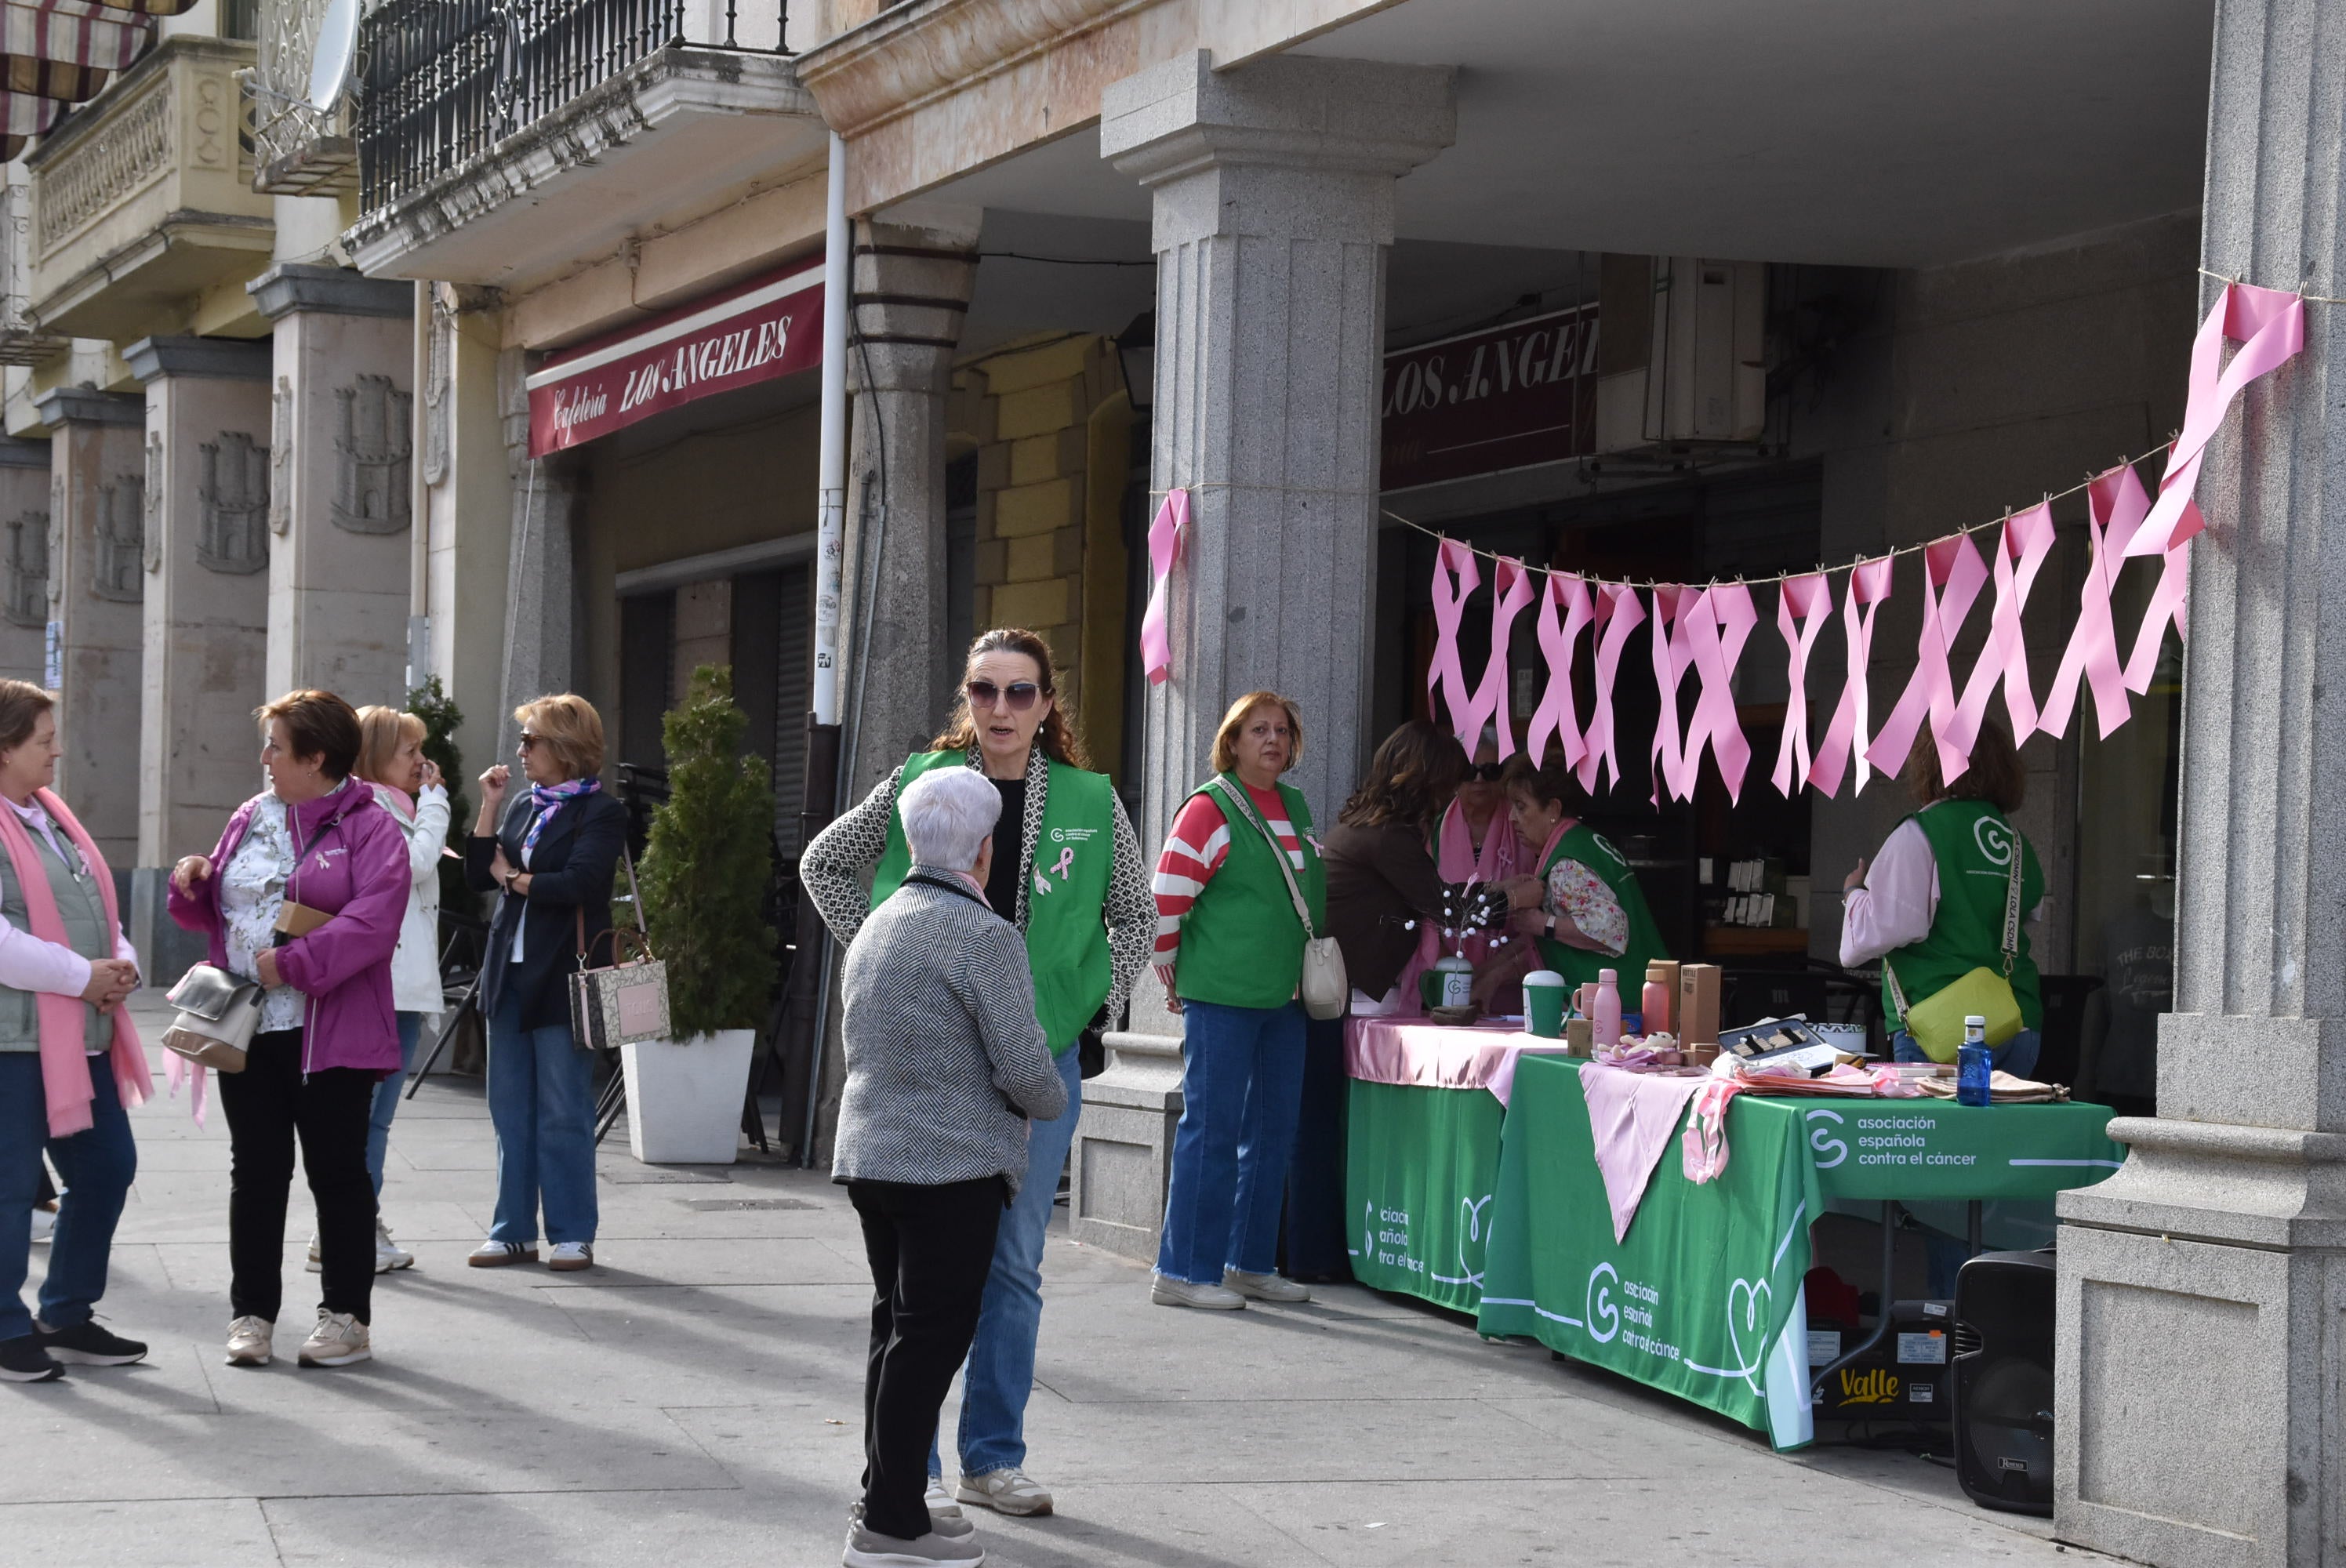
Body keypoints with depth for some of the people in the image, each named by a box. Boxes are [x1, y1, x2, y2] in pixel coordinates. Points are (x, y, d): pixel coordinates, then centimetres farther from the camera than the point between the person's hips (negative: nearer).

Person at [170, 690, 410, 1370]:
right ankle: (252, 1313, 15)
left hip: (332, 1034, -6)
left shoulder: (369, 828, -7)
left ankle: (346, 1316, 11)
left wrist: (293, 965, -23)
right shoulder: (249, 819, 14)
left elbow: (373, 921, -20)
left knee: (337, 1172, 3)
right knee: (256, 1172, 8)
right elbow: (215, 909, 23)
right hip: (246, 1030, 6)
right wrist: (193, 882, 0)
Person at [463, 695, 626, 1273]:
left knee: (564, 1112, -2)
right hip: (511, 975, 7)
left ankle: (572, 1235, 5)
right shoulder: (523, 806, 14)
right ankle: (514, 1230, 15)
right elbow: (480, 876, 9)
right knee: (510, 1110, 9)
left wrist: (515, 879, -6)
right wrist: (489, 808, 1)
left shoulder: (601, 813, -6)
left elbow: (579, 882, -20)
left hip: (562, 981, -7)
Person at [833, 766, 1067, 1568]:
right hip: (953, 1166, -9)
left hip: (870, 1155, 9)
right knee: (931, 1338, -4)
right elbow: (1024, 1066, -16)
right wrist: (1050, 1102, 7)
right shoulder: (984, 937, -13)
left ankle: (887, 1502, 22)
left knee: (897, 1328, 17)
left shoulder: (875, 927, 15)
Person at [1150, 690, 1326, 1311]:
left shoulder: (1296, 807, 14)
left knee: (1272, 1131, 10)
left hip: (1284, 997, 8)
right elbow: (1166, 898, -10)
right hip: (1221, 998, -8)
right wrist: (1175, 974, -3)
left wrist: (1307, 969, 19)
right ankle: (1184, 1272, -1)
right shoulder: (1211, 808, -8)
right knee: (1211, 1128, -6)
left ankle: (1250, 1264, 19)